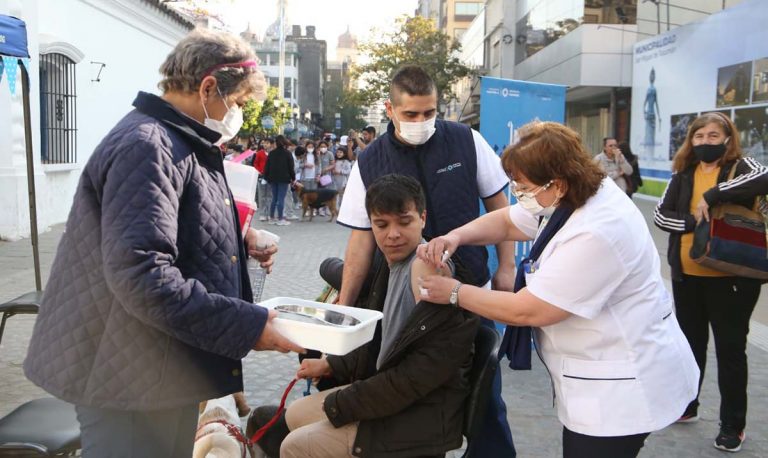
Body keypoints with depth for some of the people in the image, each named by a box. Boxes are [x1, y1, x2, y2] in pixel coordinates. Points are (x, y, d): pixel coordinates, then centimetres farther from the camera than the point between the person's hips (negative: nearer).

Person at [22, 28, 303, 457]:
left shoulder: (182, 145, 13)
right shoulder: (147, 148, -21)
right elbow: (140, 276, -31)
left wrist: (237, 241, 4)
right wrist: (247, 325, -28)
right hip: (133, 376, -10)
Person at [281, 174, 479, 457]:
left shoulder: (429, 270, -25)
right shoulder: (397, 263, 6)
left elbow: (418, 377, -25)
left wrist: (340, 405, -16)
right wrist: (331, 366, 11)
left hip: (422, 417, -9)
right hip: (391, 390, 9)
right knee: (296, 415, 20)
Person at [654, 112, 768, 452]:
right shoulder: (683, 173, 5)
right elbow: (661, 215, -1)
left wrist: (712, 195, -30)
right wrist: (694, 222, -17)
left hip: (732, 277, -4)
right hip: (686, 276, 5)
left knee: (730, 349, 6)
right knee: (690, 342, 19)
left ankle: (733, 426, 20)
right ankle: (685, 406, 36)